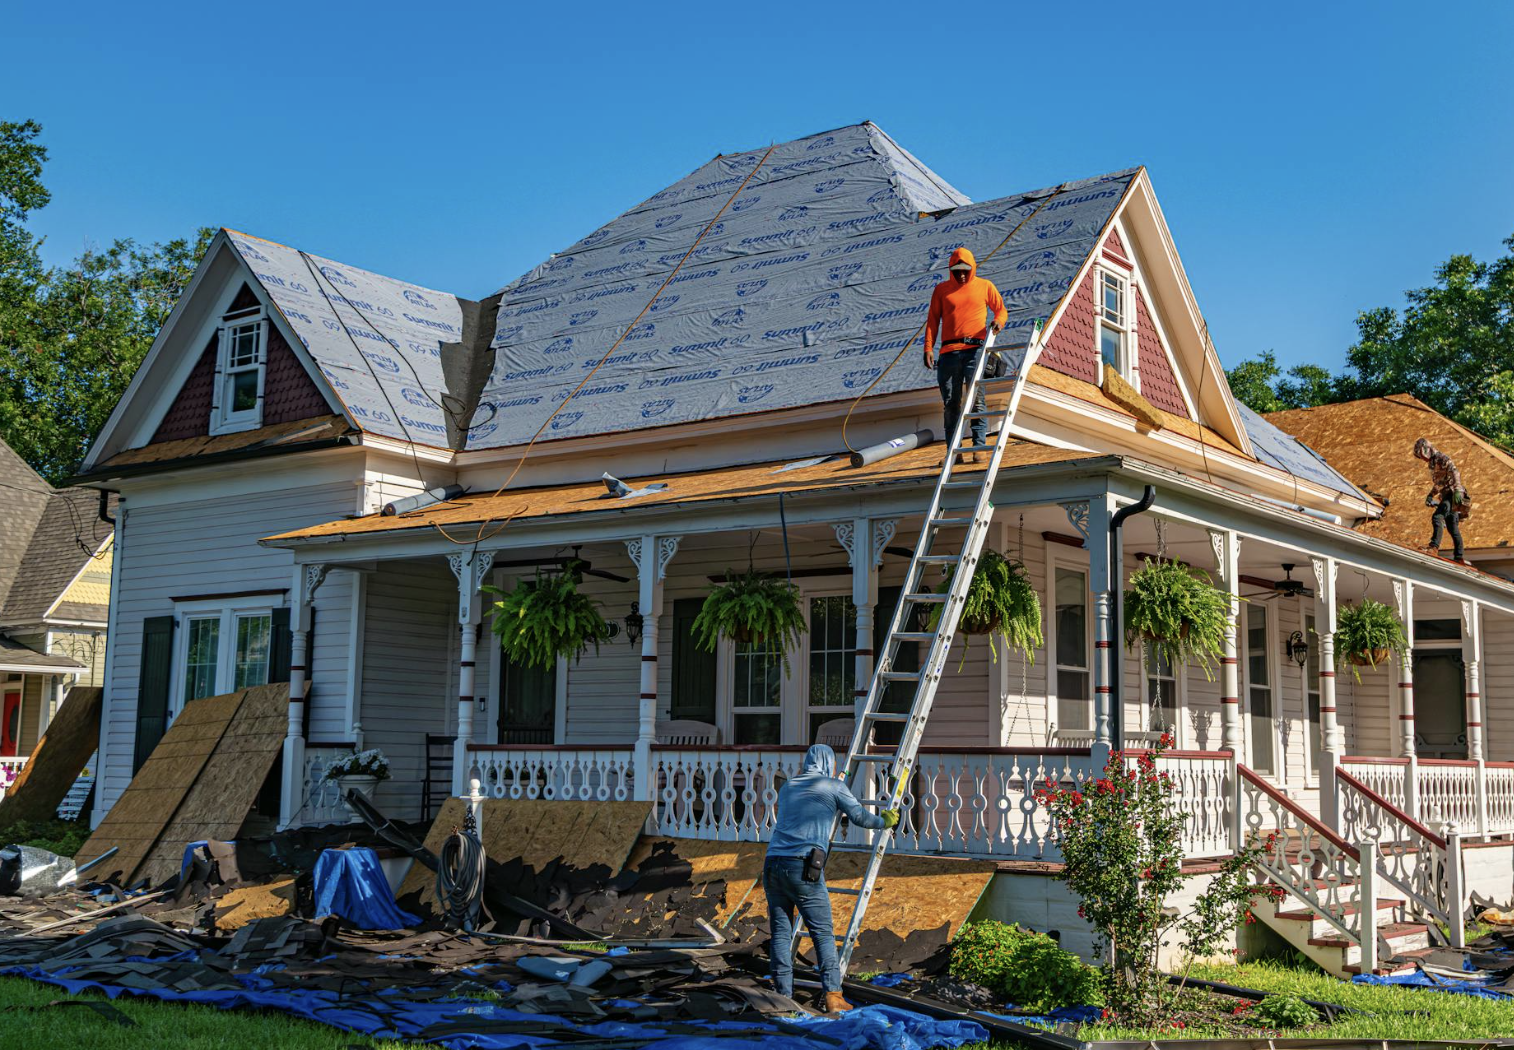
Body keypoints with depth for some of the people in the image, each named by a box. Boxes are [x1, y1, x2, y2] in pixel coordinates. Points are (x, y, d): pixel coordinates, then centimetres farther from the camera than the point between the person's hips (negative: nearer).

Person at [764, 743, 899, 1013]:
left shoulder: (787, 787, 24)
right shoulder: (833, 786, 10)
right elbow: (860, 817, 14)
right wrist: (885, 820, 34)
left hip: (773, 863, 5)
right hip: (804, 867, -5)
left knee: (780, 933, 7)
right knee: (823, 933, 2)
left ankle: (783, 996, 4)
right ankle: (833, 995, -3)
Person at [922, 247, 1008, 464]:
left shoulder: (985, 286, 11)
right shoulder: (941, 290, 14)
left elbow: (1001, 309, 17)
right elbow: (933, 320, 12)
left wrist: (998, 321, -7)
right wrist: (928, 347, 1)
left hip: (975, 349, -2)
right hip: (949, 351, 2)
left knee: (977, 399, -10)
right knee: (950, 404, 1)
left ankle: (978, 447, -11)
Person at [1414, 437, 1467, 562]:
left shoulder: (1442, 458, -8)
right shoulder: (1433, 464, 21)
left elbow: (1454, 472, -24)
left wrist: (1457, 490, -35)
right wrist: (1430, 496, 21)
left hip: (1452, 493, -10)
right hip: (1446, 496, 10)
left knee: (1437, 517, -25)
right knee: (1452, 527, 10)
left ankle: (1434, 546, -36)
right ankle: (1459, 557, 12)